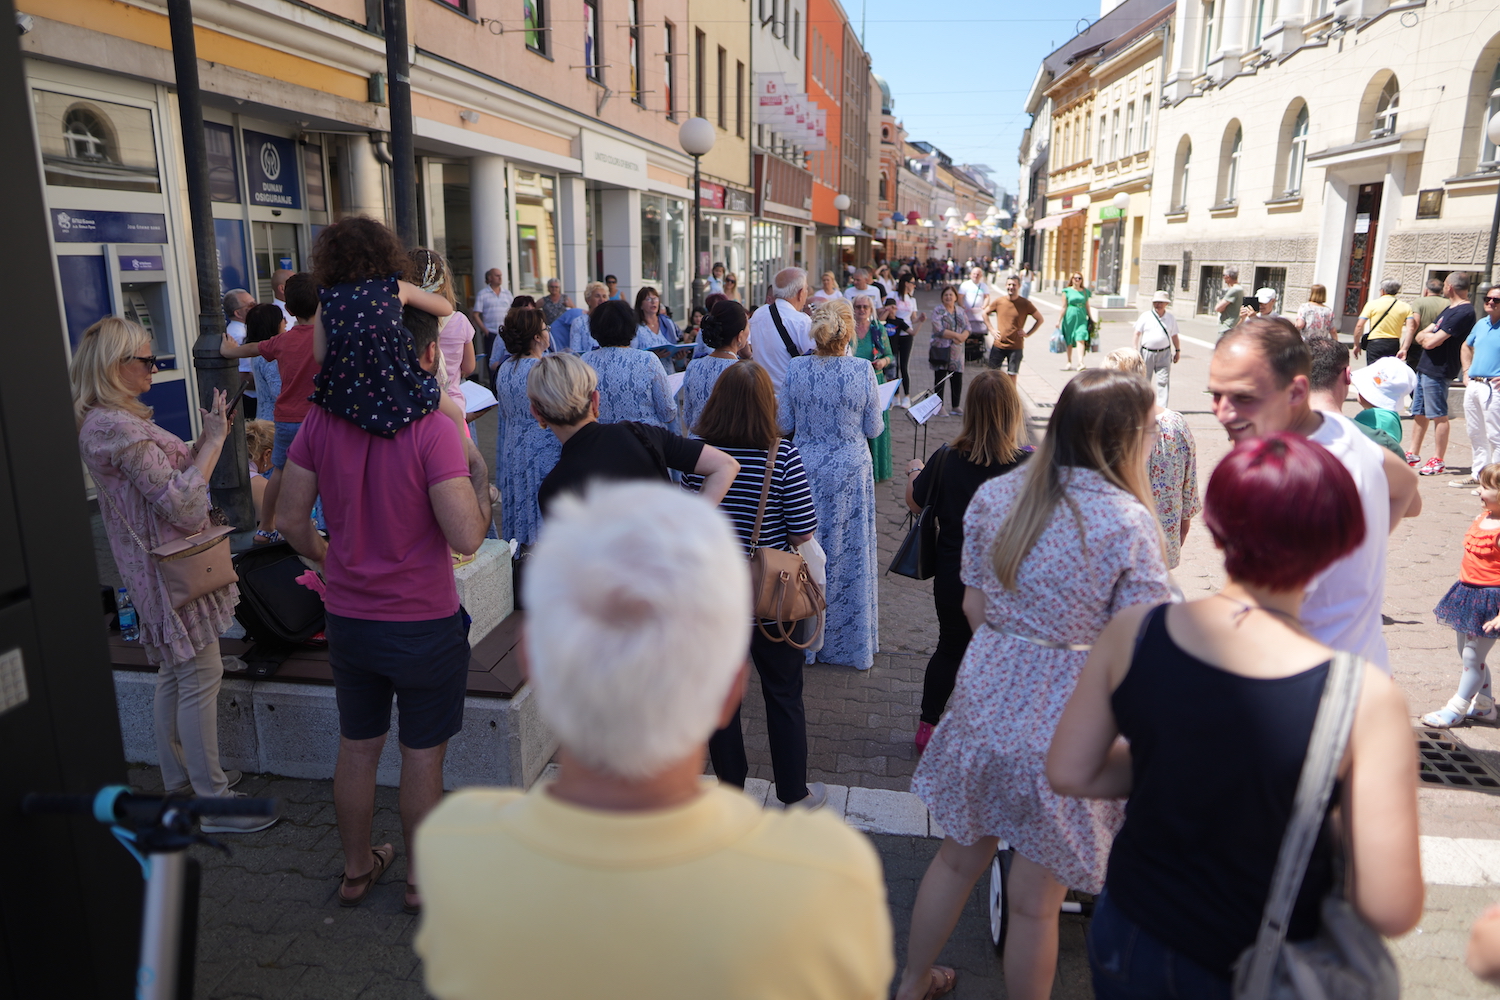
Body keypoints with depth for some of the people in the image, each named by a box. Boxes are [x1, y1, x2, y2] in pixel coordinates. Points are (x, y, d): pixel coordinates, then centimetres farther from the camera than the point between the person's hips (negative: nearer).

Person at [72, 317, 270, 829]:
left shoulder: (115, 420, 11)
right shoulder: (118, 427, -21)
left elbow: (165, 473, 14)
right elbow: (181, 503, -25)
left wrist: (208, 438, 4)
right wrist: (214, 441, -18)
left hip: (161, 566, 11)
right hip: (170, 569, -11)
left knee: (174, 677, 19)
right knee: (201, 679, -4)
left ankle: (180, 780, 33)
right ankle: (214, 802, 5)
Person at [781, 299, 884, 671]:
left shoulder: (795, 369, -8)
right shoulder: (863, 369, -12)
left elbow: (784, 424, -1)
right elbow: (874, 429, -4)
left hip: (807, 468, 1)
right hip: (851, 470, -1)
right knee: (850, 554, 11)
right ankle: (853, 644, 23)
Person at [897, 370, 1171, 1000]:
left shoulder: (993, 496, -2)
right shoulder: (1129, 522, -17)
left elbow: (974, 607, 5)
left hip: (987, 695, 5)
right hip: (1064, 721, -5)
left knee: (959, 856, 25)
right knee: (1035, 900, 13)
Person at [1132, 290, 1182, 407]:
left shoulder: (1171, 318, 8)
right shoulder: (1145, 316, 1)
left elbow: (1174, 336, 16)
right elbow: (1137, 334, 1)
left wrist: (1177, 351, 14)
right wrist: (1136, 351, -4)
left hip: (1164, 354, 1)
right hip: (1147, 352, -1)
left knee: (1164, 380, -7)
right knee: (1144, 379, 8)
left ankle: (1162, 407, -7)